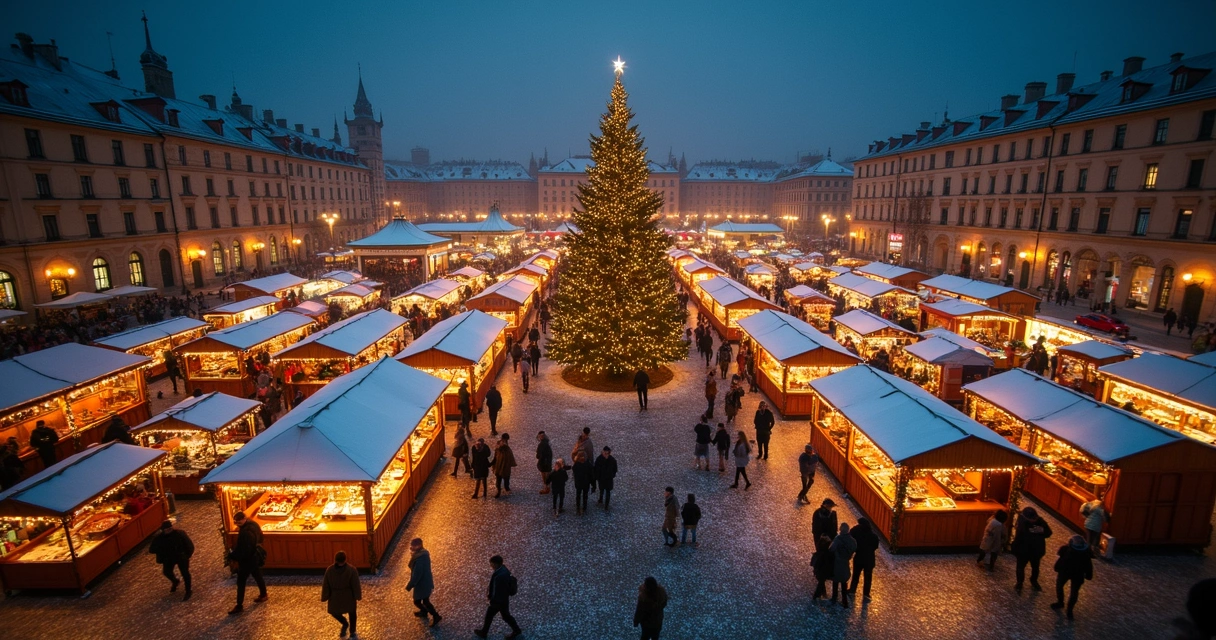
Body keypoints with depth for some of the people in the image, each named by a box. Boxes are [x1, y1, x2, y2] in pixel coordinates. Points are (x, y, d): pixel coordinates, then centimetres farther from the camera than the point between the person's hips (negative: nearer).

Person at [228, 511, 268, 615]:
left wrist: (232, 556, -15)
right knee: (258, 576, 23)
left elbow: (244, 551, -28)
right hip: (256, 556, 9)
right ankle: (263, 595, 38)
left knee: (241, 582, 6)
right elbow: (260, 538, 11)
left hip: (247, 559, -9)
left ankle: (239, 606, 16)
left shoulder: (246, 533, -33)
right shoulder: (253, 524, -4)